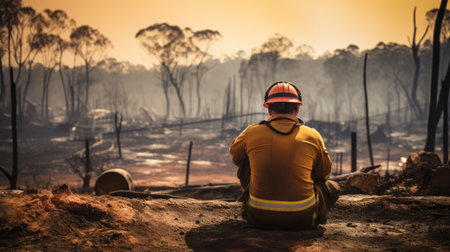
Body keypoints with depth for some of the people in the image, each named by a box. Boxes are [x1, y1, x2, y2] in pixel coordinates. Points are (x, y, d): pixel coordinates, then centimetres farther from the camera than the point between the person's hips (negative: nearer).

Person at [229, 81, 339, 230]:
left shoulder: (252, 132, -2)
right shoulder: (312, 135, -2)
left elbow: (235, 154, 21)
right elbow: (324, 172, 15)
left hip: (259, 217, 0)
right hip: (302, 219, 0)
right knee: (332, 187, 26)